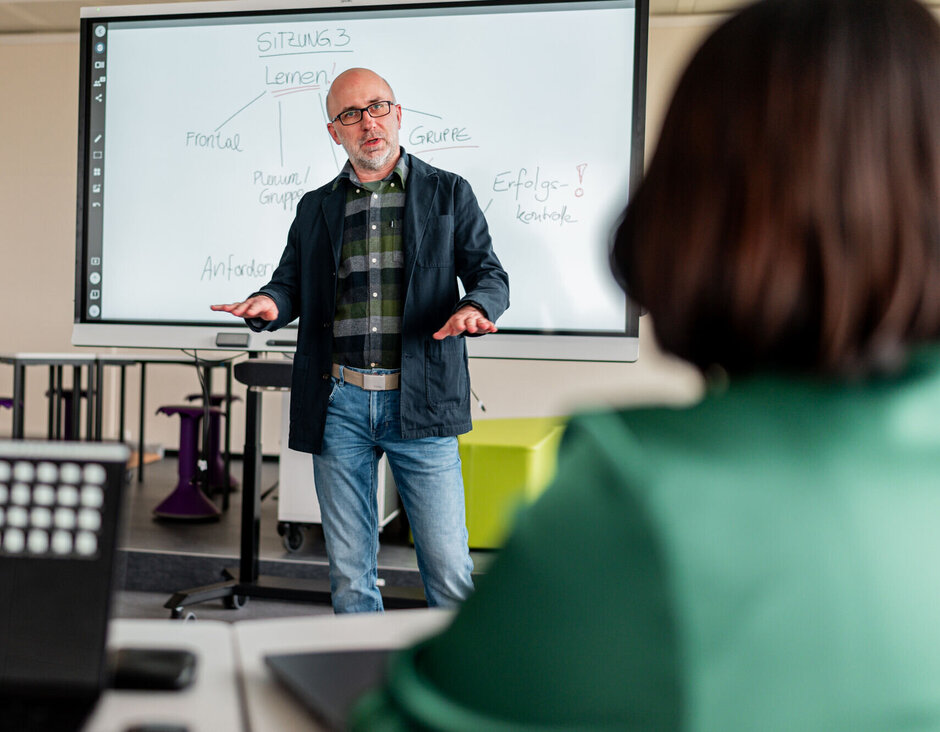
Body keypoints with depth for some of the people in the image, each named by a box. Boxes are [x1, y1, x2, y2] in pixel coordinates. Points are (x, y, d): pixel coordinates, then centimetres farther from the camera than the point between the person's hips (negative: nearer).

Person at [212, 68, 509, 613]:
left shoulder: (448, 193, 8)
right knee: (349, 570, 10)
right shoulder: (316, 208, 15)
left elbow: (490, 273, 4)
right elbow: (291, 282, 14)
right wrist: (268, 305, -11)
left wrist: (476, 308, -20)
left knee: (449, 568, 0)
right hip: (339, 404, 3)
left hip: (419, 402, -2)